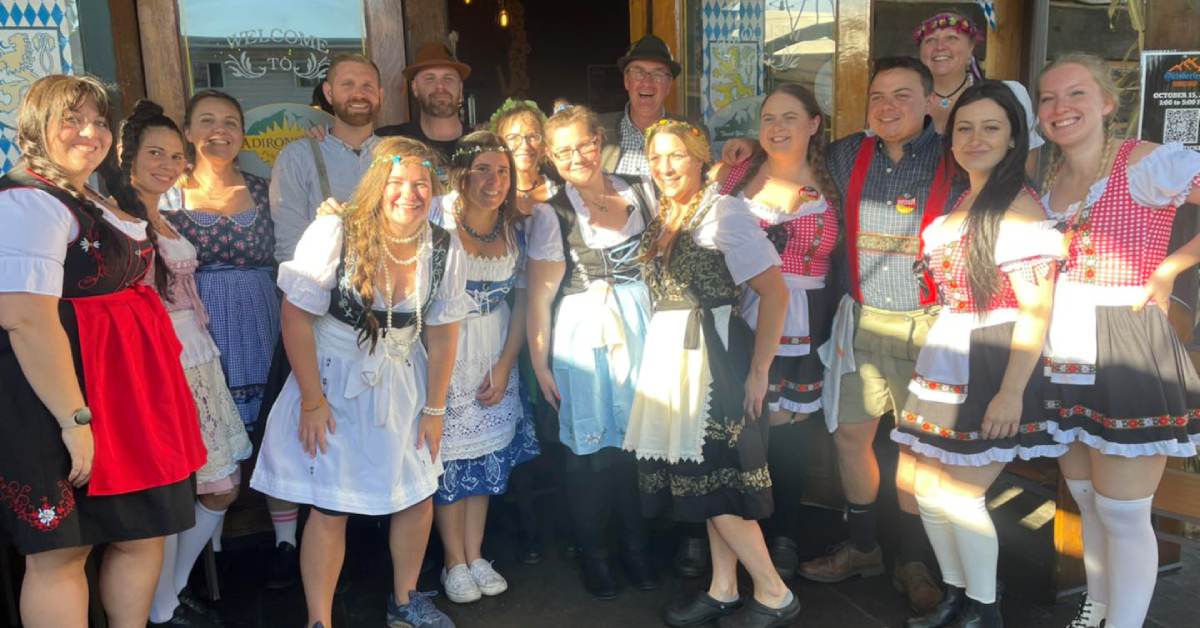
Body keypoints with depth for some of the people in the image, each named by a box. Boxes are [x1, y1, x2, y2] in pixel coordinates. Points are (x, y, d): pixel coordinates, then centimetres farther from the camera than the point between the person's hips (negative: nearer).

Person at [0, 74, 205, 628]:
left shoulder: (93, 201, 17)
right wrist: (75, 418, -25)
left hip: (127, 391, 10)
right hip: (60, 395, -10)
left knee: (142, 532, 14)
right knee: (59, 550, 2)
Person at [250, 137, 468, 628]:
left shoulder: (444, 248, -7)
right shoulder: (334, 233, -19)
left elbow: (441, 332, 1)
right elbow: (297, 317, -15)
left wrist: (434, 408, 4)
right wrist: (312, 401, -14)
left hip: (402, 383, 4)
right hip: (334, 381, -4)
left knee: (419, 495, 11)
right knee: (331, 507, -2)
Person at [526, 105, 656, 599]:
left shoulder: (637, 191, 5)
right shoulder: (551, 214, -6)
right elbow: (539, 294, -7)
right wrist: (539, 362, -8)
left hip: (639, 324, 3)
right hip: (582, 333, -3)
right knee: (589, 446, 4)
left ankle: (635, 547, 27)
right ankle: (593, 554, 24)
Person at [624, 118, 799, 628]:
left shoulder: (724, 211, -11)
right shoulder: (661, 219, 12)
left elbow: (775, 292, -16)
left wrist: (758, 371, -15)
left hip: (714, 354, -7)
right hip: (671, 357, 7)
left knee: (714, 480, -4)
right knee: (702, 480, 13)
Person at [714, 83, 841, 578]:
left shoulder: (829, 185, 4)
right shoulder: (740, 174, 4)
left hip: (800, 321, 0)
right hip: (742, 315, 0)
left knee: (784, 426, 6)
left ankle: (784, 535, 25)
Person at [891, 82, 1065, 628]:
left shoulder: (1020, 206, -13)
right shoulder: (956, 201, 11)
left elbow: (1036, 311, -17)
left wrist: (1011, 392, -21)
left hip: (991, 364, -8)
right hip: (944, 359, 8)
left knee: (960, 496, -1)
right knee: (929, 491, 12)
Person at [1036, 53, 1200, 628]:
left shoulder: (1149, 164, -11)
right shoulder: (1045, 183, 9)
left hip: (1126, 353, -6)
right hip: (1063, 355, 7)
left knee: (1123, 514, 1)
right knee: (1086, 502, 18)